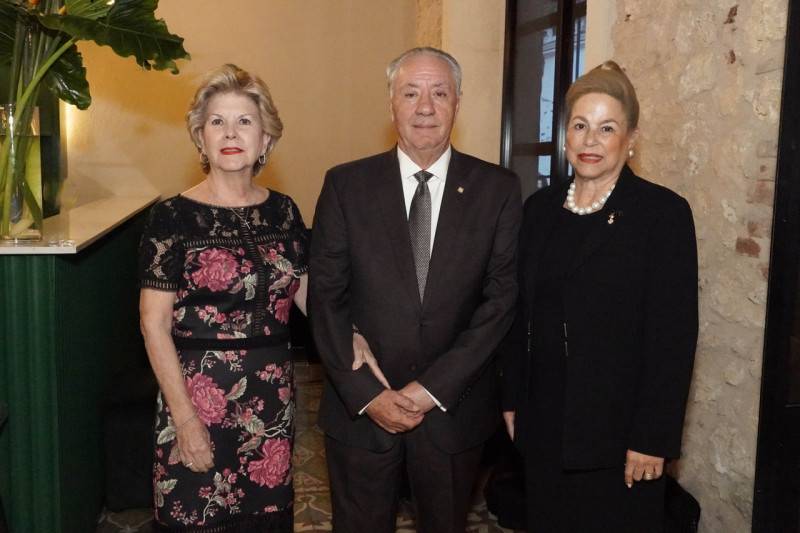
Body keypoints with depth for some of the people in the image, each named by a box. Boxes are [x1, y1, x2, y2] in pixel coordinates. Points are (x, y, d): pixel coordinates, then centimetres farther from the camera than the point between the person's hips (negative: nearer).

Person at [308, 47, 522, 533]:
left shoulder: (498, 189, -2)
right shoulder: (346, 185, -2)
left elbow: (502, 297, -7)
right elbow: (326, 298, -4)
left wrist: (433, 388, -13)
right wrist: (367, 394, -11)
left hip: (454, 410, 1)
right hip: (360, 409, 0)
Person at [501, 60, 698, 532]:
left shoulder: (663, 212, -10)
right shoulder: (540, 208, 6)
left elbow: (675, 335, -12)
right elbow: (522, 313, 10)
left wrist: (654, 438, -14)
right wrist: (513, 400, 9)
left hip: (616, 428, -5)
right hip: (544, 424, 5)